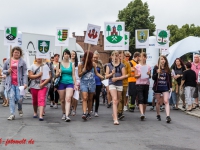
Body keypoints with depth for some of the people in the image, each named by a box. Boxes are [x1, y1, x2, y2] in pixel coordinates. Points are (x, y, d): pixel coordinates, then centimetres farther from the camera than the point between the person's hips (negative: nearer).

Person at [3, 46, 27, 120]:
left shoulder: (22, 62, 3)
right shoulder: (7, 61, 10)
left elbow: (25, 73, 0)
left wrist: (25, 83, -10)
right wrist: (7, 71, -6)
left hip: (19, 83, -1)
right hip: (10, 83, 2)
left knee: (19, 98, -4)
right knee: (11, 98, -6)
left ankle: (20, 109, 28)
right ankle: (12, 114, -3)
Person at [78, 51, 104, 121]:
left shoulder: (93, 64, 2)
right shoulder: (81, 65, -4)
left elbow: (96, 73, 10)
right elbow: (79, 75, 2)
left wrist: (103, 77, -1)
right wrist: (83, 71, -17)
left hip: (92, 83, 3)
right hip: (84, 83, -3)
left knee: (90, 99, 9)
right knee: (85, 98, -15)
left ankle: (88, 113, 20)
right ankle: (84, 113, -22)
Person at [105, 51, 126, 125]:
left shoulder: (121, 65, 6)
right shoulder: (109, 65, 8)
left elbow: (124, 76, 0)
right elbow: (106, 76, 5)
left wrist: (117, 78, -13)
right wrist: (111, 74, -13)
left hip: (119, 84, 2)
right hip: (112, 84, -2)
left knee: (117, 101, 11)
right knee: (114, 100, -16)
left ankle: (114, 114, 34)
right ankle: (115, 119, -22)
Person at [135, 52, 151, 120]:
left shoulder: (148, 66, 10)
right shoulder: (137, 66, 4)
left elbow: (150, 77, 12)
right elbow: (135, 76, 3)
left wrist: (149, 74, -9)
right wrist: (140, 75, -16)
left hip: (146, 84, 3)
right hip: (139, 84, -3)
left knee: (145, 99, 5)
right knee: (141, 99, -13)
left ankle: (144, 113, 16)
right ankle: (142, 114, -23)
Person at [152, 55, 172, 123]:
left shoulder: (167, 69, 5)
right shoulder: (156, 68, 0)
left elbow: (170, 78, 10)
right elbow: (153, 78, -4)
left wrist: (170, 87, 4)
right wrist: (157, 73, -21)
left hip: (165, 87, 0)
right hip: (157, 87, 0)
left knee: (166, 101, -12)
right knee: (158, 102, 10)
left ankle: (168, 116, -21)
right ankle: (158, 115, 27)